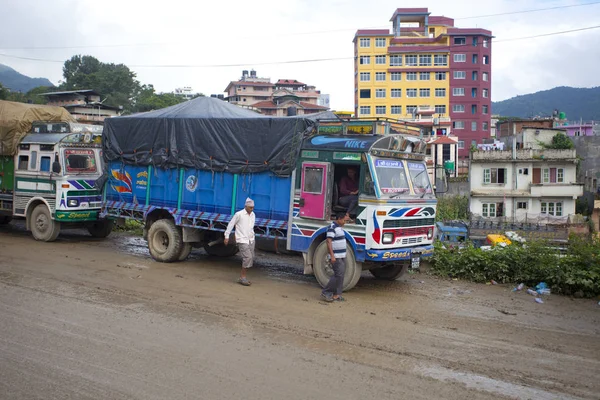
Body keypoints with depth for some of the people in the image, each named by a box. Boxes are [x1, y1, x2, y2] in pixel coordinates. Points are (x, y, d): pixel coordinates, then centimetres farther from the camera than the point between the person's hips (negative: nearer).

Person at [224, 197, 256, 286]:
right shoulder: (239, 214, -10)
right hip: (242, 240, -7)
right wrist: (227, 236, -3)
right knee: (247, 257, -16)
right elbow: (230, 224, -3)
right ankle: (243, 277, -6)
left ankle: (242, 278, 16)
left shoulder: (253, 215, 9)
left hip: (250, 240, 7)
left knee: (251, 258, 6)